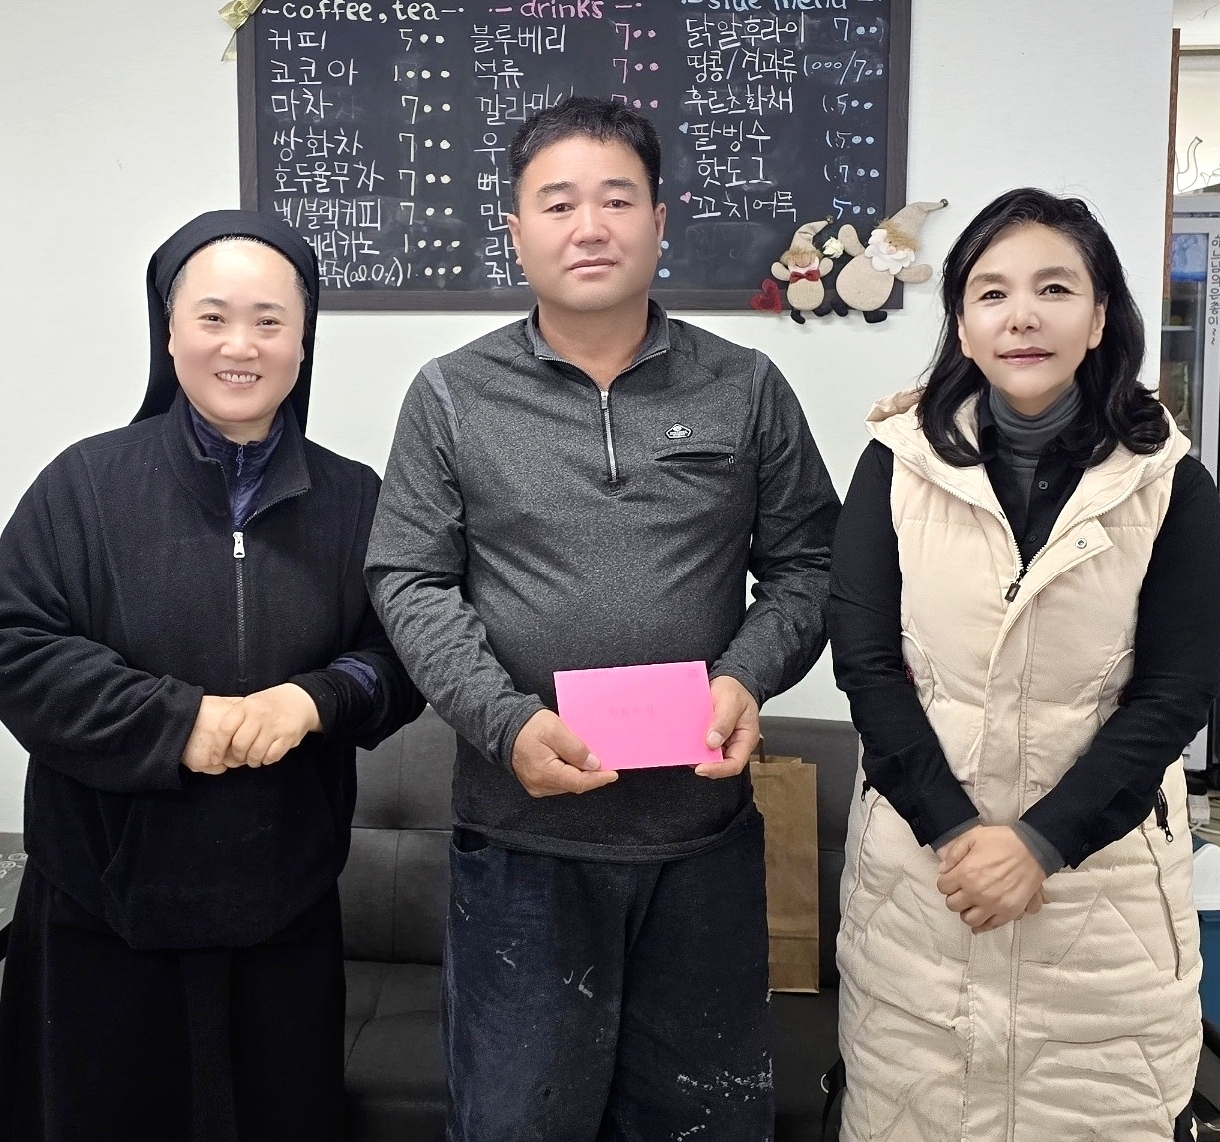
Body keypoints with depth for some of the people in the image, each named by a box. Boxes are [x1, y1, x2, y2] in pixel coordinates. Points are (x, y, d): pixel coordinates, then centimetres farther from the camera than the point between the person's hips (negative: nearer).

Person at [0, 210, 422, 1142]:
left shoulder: (355, 500, 2)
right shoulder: (87, 483, -3)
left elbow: (406, 655, 3)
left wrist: (318, 698, -17)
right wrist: (176, 721, -18)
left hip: (286, 904, 2)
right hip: (106, 898, -1)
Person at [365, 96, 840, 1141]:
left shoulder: (746, 390, 2)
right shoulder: (451, 397, 0)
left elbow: (804, 562, 5)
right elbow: (410, 580, -2)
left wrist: (749, 676, -12)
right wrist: (508, 724, -15)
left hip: (705, 829, 2)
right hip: (522, 831, -1)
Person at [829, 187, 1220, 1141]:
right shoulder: (899, 462, -2)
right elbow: (865, 660, -5)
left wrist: (1043, 842, -11)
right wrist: (953, 829, -11)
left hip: (1100, 868, 0)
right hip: (919, 862, 0)